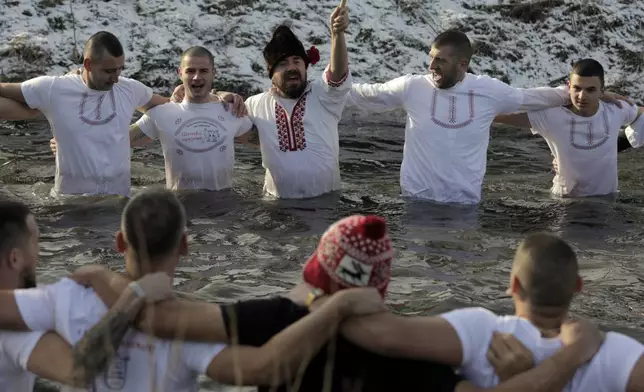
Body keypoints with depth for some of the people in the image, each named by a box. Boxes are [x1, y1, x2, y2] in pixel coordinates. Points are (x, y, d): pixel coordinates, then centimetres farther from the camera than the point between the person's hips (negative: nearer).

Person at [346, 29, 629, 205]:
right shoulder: (412, 87, -4)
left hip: (465, 203, 1)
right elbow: (364, 94, 4)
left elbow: (532, 97, 9)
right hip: (417, 200, 0)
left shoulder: (489, 90, -2)